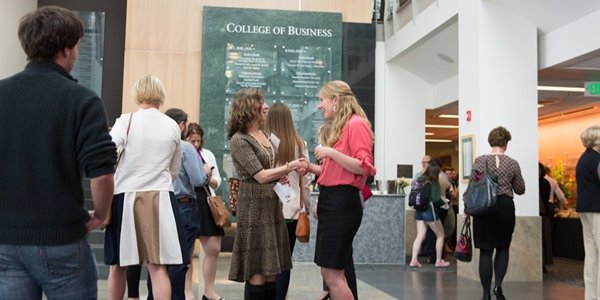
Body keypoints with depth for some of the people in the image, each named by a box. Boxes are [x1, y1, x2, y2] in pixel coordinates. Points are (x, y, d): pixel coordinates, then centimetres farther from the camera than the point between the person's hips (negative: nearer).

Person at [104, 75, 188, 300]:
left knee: (118, 266, 15)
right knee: (158, 267, -2)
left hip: (127, 196, -1)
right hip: (160, 197, 1)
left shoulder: (126, 121, -2)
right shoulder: (173, 126, 7)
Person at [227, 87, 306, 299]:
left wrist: (281, 175, 5)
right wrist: (289, 167, -13)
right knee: (257, 272, -4)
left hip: (272, 205, 8)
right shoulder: (239, 140, -12)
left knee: (272, 270, 9)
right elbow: (260, 176, -16)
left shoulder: (263, 134, 13)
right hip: (255, 207, -8)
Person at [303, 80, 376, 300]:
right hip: (332, 200, 10)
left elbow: (364, 167, -18)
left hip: (342, 202, -10)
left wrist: (330, 152, -20)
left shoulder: (356, 124, -11)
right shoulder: (340, 126, 18)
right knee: (330, 271, 13)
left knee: (333, 272, -7)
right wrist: (312, 168, 10)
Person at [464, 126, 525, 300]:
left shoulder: (480, 161, -4)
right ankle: (498, 284, 0)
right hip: (505, 207, 1)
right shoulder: (513, 163, 1)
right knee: (503, 248, 17)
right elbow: (520, 190, 10)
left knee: (485, 251, 4)